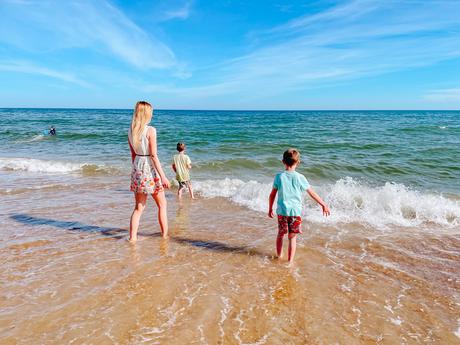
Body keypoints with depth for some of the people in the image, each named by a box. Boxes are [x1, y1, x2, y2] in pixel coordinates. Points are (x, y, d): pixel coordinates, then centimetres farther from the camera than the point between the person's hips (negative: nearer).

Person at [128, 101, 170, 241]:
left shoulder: (131, 130, 6)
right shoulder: (150, 130, -14)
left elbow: (133, 154, 12)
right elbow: (153, 155, -17)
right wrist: (163, 176, -14)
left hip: (137, 168, 6)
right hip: (150, 168, -6)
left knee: (138, 207, 13)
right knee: (162, 205, 12)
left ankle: (132, 237, 11)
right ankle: (165, 235, 20)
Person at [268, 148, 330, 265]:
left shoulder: (279, 177, -4)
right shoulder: (300, 177, -6)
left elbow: (272, 195, 2)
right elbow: (312, 193, 0)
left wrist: (270, 209, 15)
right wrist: (323, 205, 11)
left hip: (282, 211, 1)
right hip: (295, 211, -1)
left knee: (280, 234, 19)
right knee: (292, 237, 9)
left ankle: (278, 257, 33)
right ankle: (290, 262, 12)